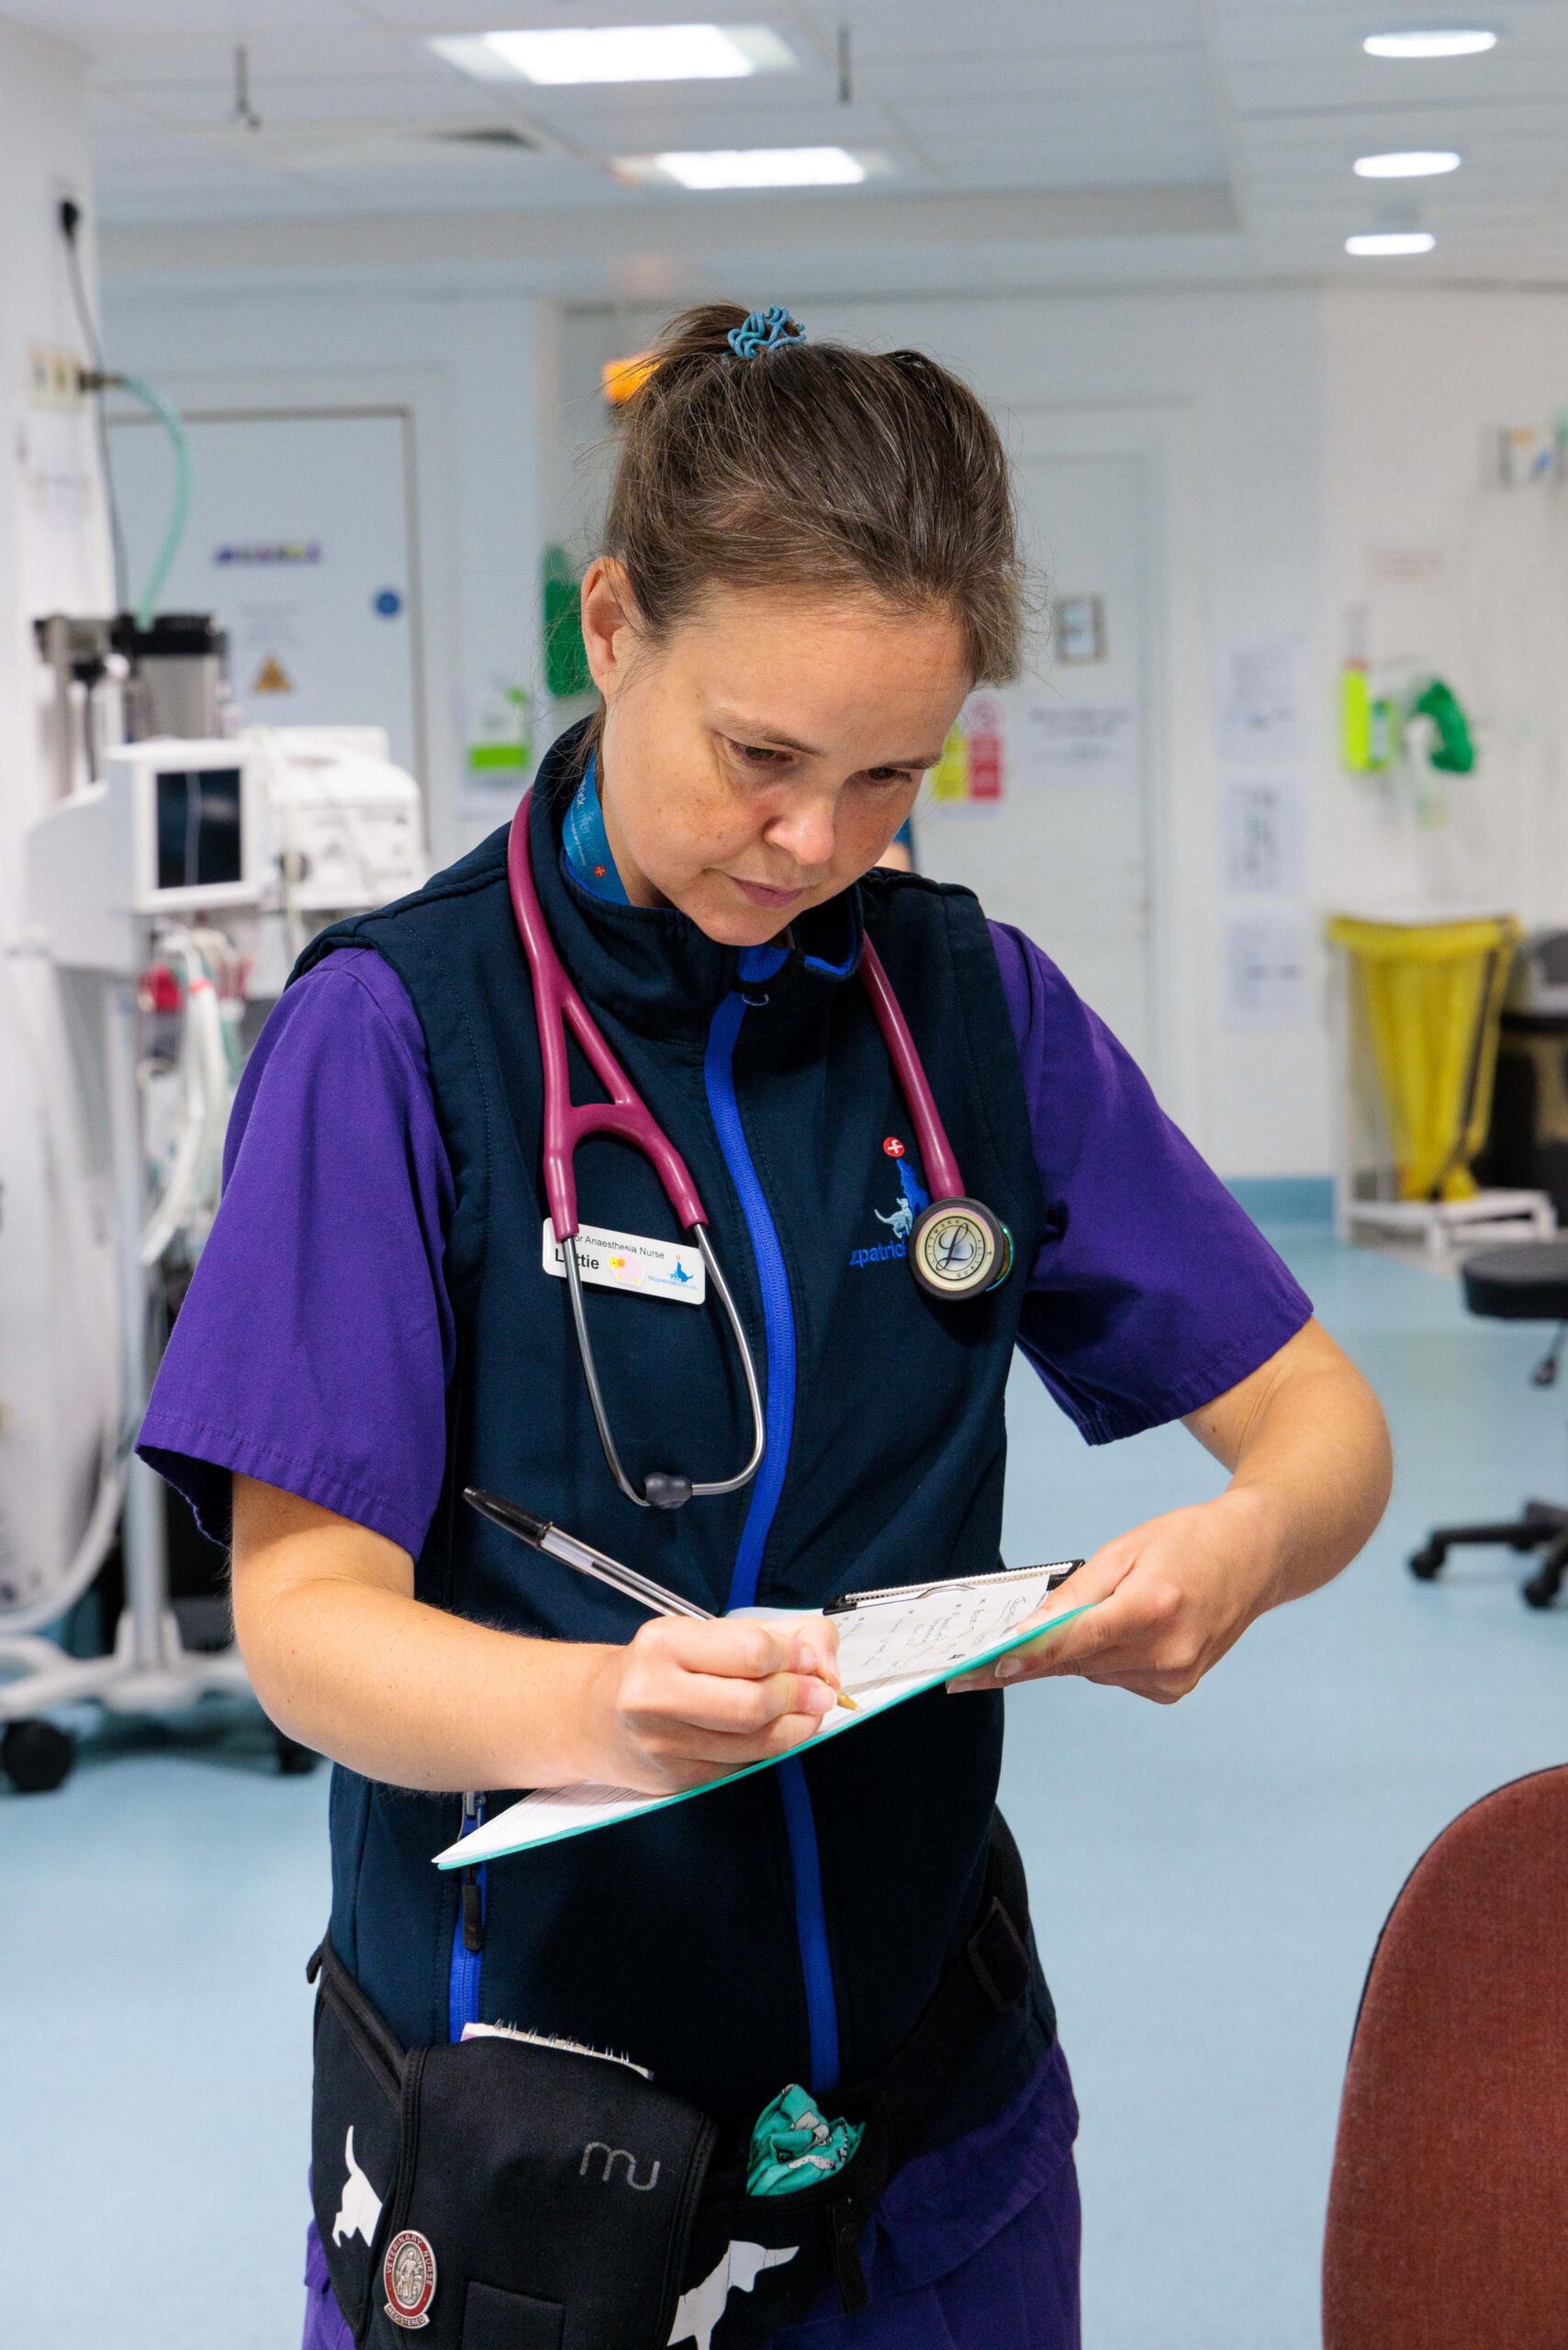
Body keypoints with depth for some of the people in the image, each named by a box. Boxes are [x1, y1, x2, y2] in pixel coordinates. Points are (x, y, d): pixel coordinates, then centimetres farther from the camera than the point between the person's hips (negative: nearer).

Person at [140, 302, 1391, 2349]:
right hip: (521, 2057, -3)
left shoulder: (981, 1007, -1)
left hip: (928, 2093, 4)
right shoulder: (397, 1027, -12)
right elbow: (304, 1610, -15)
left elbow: (1317, 1419, 1)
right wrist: (587, 1706, -36)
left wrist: (1244, 1548, -22)